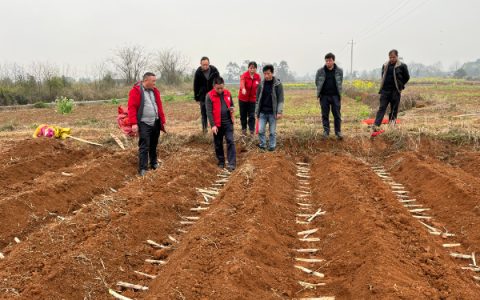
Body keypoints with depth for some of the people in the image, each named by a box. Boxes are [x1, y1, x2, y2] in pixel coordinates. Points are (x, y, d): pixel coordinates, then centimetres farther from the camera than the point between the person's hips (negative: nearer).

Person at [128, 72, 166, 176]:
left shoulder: (155, 91, 11)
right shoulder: (136, 91, -10)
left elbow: (159, 106, 16)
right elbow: (132, 108, -14)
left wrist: (163, 121, 14)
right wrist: (134, 123, -19)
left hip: (156, 123, 6)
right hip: (144, 124, -6)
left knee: (154, 145, 15)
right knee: (144, 146, -7)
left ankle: (154, 163, 29)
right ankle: (142, 168, -4)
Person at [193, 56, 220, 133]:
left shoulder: (214, 70, -8)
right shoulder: (198, 72, -7)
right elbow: (196, 87, 0)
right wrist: (197, 99, 0)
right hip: (203, 97, 0)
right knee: (204, 114, 4)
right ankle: (204, 129, 14)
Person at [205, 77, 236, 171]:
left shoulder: (228, 93, 3)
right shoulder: (209, 96, -9)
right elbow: (209, 112, -11)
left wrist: (232, 108, -8)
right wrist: (213, 125, -16)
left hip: (228, 122, 2)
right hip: (217, 124, -2)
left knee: (230, 141, -5)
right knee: (218, 143, 9)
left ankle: (232, 163, -4)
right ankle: (221, 161, 25)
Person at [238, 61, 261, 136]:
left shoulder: (258, 77, -3)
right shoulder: (244, 75, -16)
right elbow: (242, 83, -37)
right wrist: (243, 89, -58)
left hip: (253, 99, 1)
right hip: (243, 98, -1)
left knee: (252, 116, -2)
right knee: (243, 115, 10)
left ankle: (252, 131, 2)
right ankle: (244, 129, 26)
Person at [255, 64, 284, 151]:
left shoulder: (278, 84, -5)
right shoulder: (261, 84, 3)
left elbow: (280, 99, -5)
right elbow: (258, 99, 9)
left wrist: (279, 112, -12)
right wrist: (257, 111, 7)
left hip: (272, 112, -2)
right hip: (262, 112, 2)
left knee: (272, 131, 5)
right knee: (261, 130, -1)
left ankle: (272, 146, 16)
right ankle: (262, 145, 14)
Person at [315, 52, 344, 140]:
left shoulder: (339, 70, -2)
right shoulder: (320, 71, -3)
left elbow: (340, 82, 12)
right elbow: (317, 82, 11)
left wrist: (338, 92, 10)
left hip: (335, 96, 0)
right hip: (324, 96, 0)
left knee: (337, 114, 2)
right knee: (325, 115, 6)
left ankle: (338, 131, 11)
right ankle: (326, 131, 15)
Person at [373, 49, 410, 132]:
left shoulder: (402, 66, -1)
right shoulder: (385, 66, 10)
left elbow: (407, 77, 8)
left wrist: (400, 85, 7)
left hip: (396, 91, -2)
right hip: (385, 90, 2)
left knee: (394, 109, 3)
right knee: (382, 108, -6)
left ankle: (392, 122, 13)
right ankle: (376, 125, -14)